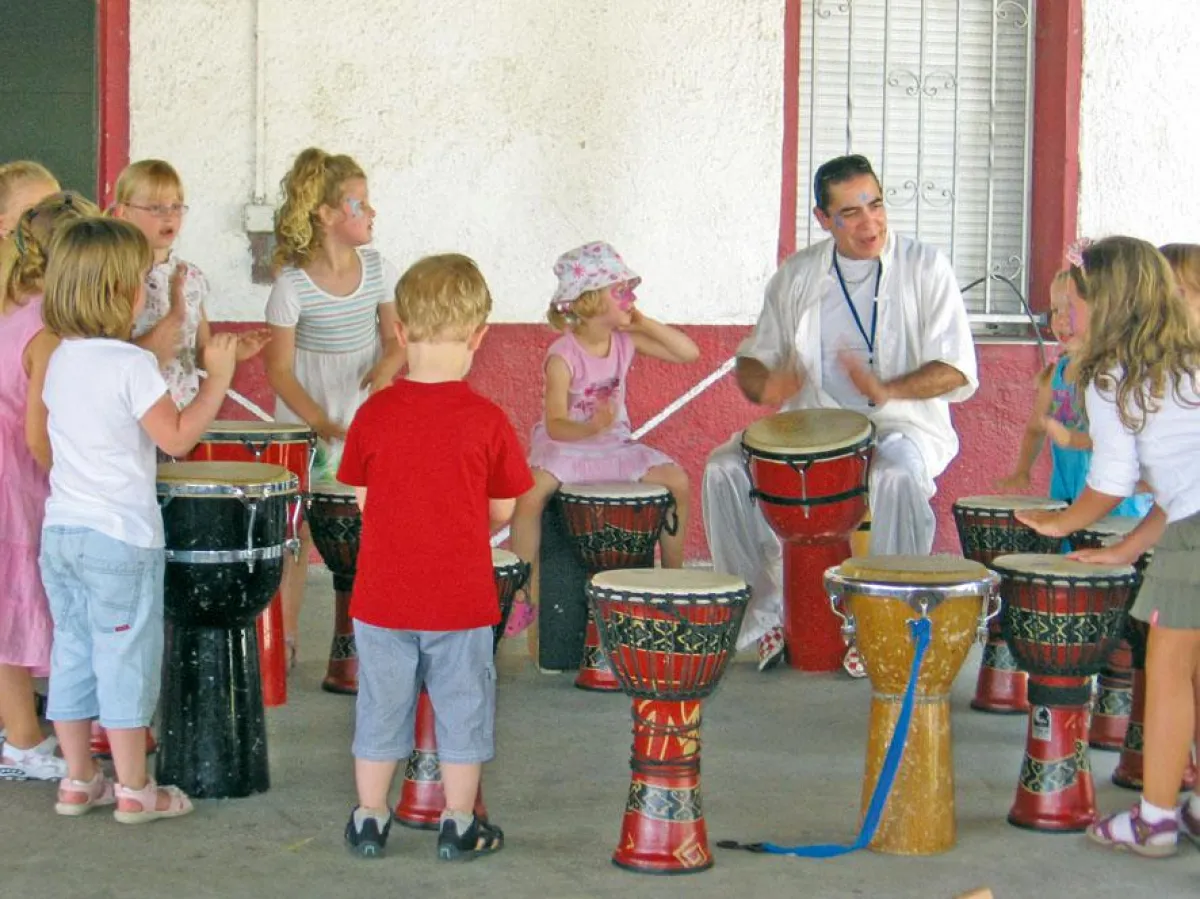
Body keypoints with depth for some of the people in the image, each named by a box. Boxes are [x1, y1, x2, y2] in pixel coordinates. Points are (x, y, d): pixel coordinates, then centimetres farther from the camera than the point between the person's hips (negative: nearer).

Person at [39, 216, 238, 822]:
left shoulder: (61, 359, 7)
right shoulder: (130, 364, -16)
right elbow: (177, 437, -17)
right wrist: (217, 379, -10)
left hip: (60, 529, 7)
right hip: (120, 538, -7)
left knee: (72, 655, 14)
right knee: (126, 660, 2)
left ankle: (78, 780, 22)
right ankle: (133, 790, 10)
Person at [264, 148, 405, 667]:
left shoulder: (377, 271, -3)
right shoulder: (292, 285, -14)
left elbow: (396, 336, 7)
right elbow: (279, 370, -12)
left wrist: (386, 365, -16)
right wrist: (319, 421, -21)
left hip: (365, 423, 3)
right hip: (305, 427, -3)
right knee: (297, 534, 2)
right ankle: (284, 639, 13)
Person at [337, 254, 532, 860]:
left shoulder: (373, 414, -7)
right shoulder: (487, 420, -12)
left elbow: (363, 500, 2)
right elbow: (502, 511, -4)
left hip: (383, 598, 2)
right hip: (462, 599, -2)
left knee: (381, 708, 15)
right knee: (462, 709, 12)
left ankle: (370, 820, 25)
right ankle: (458, 826, 21)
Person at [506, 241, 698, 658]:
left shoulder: (626, 340, -2)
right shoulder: (563, 355, -20)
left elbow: (688, 352, -3)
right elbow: (556, 424, -26)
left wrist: (643, 323, -10)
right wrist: (591, 428, -47)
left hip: (614, 445, 5)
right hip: (564, 445, -5)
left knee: (677, 481, -13)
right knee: (530, 493, -34)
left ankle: (673, 574, 8)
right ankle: (523, 594, -18)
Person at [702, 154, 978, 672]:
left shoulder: (924, 268, -2)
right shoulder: (797, 276, 8)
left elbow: (958, 372, -9)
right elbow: (752, 361, 11)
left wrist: (887, 391, -28)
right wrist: (765, 385, -15)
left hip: (903, 425, -3)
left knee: (897, 475, -38)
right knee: (724, 469, -20)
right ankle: (768, 615, -8)